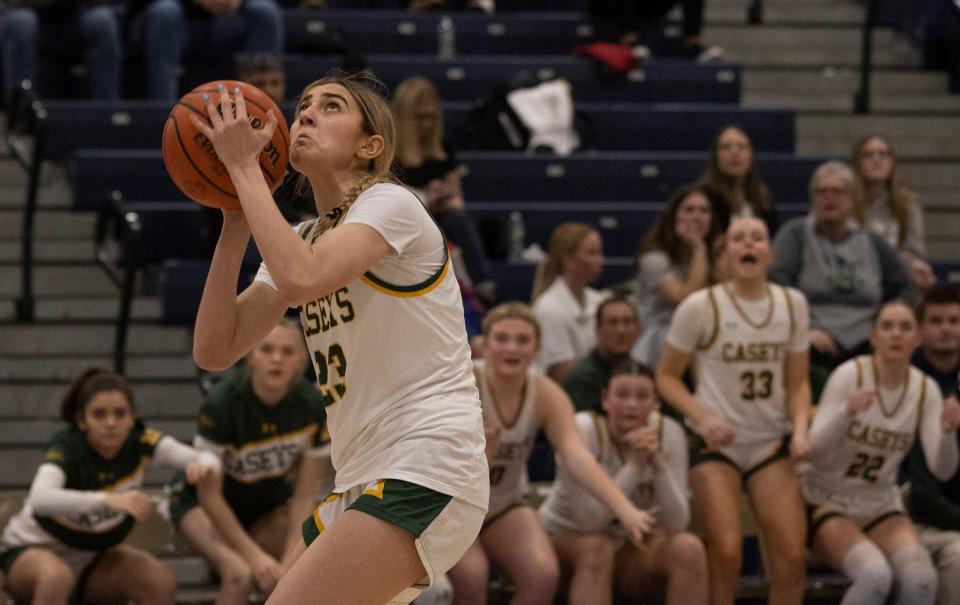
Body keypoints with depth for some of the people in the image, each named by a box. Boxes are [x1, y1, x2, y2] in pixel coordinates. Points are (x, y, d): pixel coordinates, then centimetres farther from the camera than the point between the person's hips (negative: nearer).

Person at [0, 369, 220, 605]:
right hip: (31, 551, -4)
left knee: (161, 582, -21)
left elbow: (208, 459, -28)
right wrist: (109, 500, -62)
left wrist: (203, 465, -54)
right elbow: (40, 499, -49)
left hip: (92, 555, 5)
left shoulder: (138, 441, -17)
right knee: (57, 577, -38)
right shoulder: (66, 446, -28)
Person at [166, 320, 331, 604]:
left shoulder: (313, 407, -20)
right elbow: (209, 494, -23)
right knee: (240, 574, -32)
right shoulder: (222, 402, -30)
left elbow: (305, 495, -13)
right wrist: (254, 555, -25)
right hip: (201, 500, -4)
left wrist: (289, 560, -23)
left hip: (268, 501, 4)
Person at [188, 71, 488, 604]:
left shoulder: (390, 204, -6)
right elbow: (214, 351, 6)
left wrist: (244, 166, -17)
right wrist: (236, 221, 1)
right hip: (362, 481, 9)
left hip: (426, 474, -9)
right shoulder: (303, 239, 17)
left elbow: (301, 278, -27)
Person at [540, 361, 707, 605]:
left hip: (630, 547, 3)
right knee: (596, 549, -36)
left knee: (688, 549, -24)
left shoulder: (668, 432, -13)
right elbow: (588, 520, -31)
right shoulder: (582, 430, -23)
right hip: (565, 537, -3)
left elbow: (676, 525, -19)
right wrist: (634, 466, -35)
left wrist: (658, 463, -32)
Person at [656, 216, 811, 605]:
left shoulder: (792, 303, 5)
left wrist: (800, 430, -6)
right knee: (726, 554, -18)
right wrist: (703, 418, -17)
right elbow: (667, 376, -2)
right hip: (715, 443, -3)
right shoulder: (700, 306, -7)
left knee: (791, 561, -7)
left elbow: (798, 382, 11)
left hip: (772, 442, 3)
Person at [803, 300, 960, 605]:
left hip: (881, 508, 4)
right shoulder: (849, 375, -15)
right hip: (827, 505, -4)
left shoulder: (925, 389, -3)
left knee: (921, 580, -25)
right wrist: (847, 411, -41)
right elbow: (815, 452, -23)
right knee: (874, 575, -32)